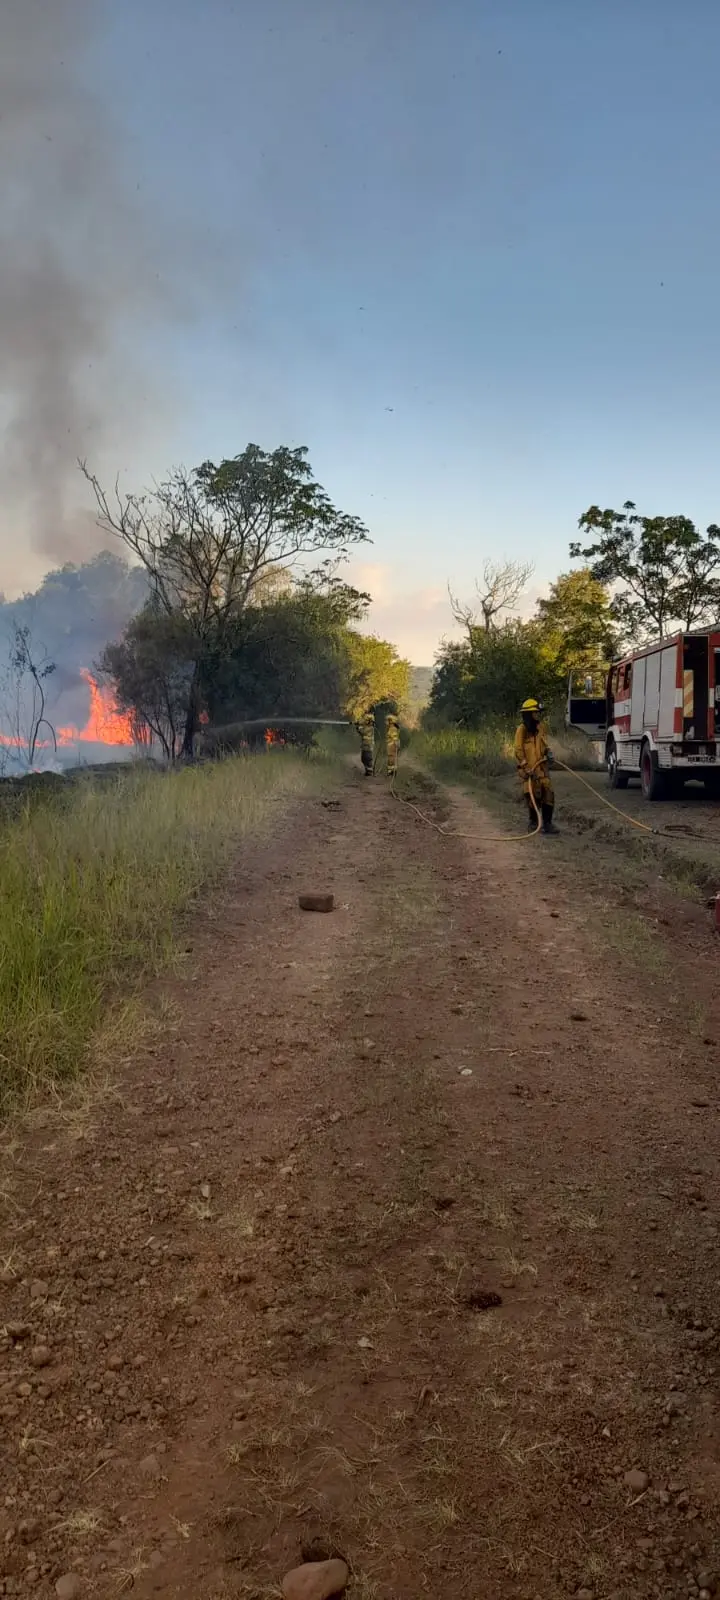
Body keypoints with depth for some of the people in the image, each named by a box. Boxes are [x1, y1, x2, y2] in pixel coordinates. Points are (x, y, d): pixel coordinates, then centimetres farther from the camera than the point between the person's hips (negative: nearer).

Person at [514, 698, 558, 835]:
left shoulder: (540, 727, 10)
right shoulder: (522, 729, -9)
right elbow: (518, 751, -11)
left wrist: (548, 752, 2)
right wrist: (526, 768, -16)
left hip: (542, 768, 6)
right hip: (529, 770, -6)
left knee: (548, 796, -1)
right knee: (533, 798, -2)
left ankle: (547, 823, 7)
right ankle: (533, 824, 15)